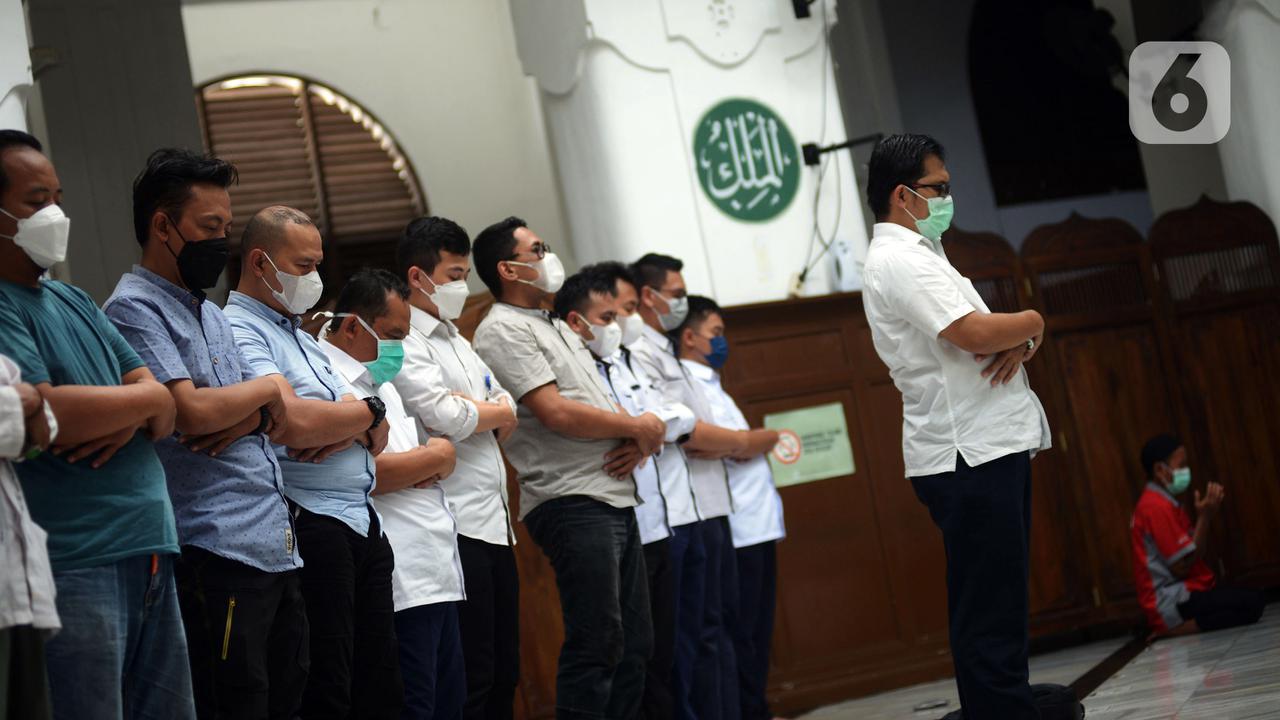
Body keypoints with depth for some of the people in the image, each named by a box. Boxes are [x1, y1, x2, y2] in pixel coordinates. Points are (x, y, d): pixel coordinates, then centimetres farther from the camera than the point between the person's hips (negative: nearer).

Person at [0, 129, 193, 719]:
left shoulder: (74, 301, 19)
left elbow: (161, 400, 17)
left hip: (149, 555, 8)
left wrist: (131, 420, -8)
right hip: (71, 567, -8)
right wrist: (146, 399, -5)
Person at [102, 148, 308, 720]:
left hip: (278, 546, 9)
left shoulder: (211, 314, 21)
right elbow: (192, 411, -20)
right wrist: (266, 389, -1)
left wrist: (246, 421, -6)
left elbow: (276, 414, 18)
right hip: (218, 553, -9)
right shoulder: (134, 309, -7)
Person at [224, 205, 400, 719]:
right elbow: (294, 422, -22)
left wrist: (346, 429, -8)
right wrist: (367, 411, -4)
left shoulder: (304, 338, 22)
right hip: (310, 525, -9)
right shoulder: (238, 332, -7)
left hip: (363, 521, 9)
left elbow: (376, 435, 16)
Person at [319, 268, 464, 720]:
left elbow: (442, 453, 23)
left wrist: (431, 463, -2)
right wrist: (435, 456, -6)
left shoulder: (379, 381, 22)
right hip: (399, 586, -10)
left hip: (438, 577, 10)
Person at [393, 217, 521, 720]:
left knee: (504, 672, 11)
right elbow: (448, 418, -19)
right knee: (471, 679, -7)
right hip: (457, 526, -9)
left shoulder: (456, 340, 20)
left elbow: (509, 413, 18)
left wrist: (473, 413, -4)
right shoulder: (403, 345, -9)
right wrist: (491, 412, 2)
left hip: (493, 519, 9)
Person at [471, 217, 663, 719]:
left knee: (634, 643, 10)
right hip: (573, 503, -9)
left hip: (615, 498, 10)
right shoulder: (503, 330, -7)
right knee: (597, 643, -11)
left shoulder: (555, 327, 23)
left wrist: (638, 440, 0)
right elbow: (556, 413, -17)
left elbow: (602, 404, 22)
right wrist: (638, 426, -6)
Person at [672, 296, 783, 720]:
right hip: (736, 528, -10)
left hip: (755, 524, 10)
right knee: (741, 633, -5)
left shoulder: (707, 384, 20)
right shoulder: (689, 386, -11)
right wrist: (767, 437, -1)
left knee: (757, 632, 13)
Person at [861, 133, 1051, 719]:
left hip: (993, 449, 10)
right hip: (969, 455, -10)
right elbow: (975, 334, -22)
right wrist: (1031, 322, -2)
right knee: (990, 612, -9)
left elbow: (983, 329, 20)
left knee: (1000, 606, 14)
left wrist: (1021, 341, -4)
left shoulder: (919, 255, 22)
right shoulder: (900, 260, -11)